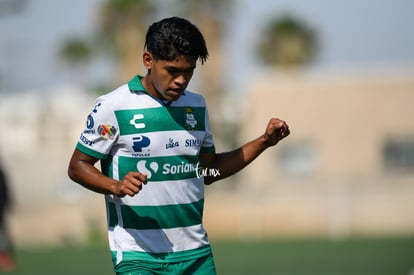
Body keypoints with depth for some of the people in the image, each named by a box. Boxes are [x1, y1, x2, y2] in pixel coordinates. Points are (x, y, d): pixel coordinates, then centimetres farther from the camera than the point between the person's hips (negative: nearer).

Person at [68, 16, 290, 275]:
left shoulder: (196, 105, 10)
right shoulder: (113, 106, -7)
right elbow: (77, 166, -2)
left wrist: (264, 141, 10)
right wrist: (117, 186, -21)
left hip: (196, 252, 5)